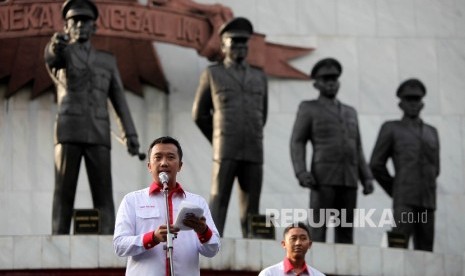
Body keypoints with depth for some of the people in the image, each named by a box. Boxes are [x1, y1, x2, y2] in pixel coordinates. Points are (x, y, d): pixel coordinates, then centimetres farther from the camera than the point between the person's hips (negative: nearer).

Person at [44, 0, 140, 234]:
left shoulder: (107, 61, 21)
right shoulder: (59, 51, 10)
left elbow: (119, 101, 14)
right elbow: (50, 57, -19)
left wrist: (131, 135, 0)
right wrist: (56, 44, -45)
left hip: (97, 136, 3)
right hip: (68, 133, -3)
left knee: (103, 195, -5)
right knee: (64, 194, -6)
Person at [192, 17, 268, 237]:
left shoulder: (259, 77, 16)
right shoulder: (212, 74, 7)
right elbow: (199, 114, 12)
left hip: (253, 153, 3)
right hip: (225, 153, -3)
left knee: (250, 210, 1)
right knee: (218, 205, -8)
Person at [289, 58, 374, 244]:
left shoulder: (350, 112, 23)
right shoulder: (308, 108, 8)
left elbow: (357, 149, 20)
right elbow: (297, 143, 0)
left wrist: (367, 178, 6)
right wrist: (301, 173, -17)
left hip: (348, 180, 5)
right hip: (323, 178, -5)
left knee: (345, 232, 0)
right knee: (317, 229, -11)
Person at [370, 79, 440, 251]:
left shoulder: (431, 132, 20)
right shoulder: (391, 128, 7)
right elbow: (376, 164, 5)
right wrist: (395, 192, 8)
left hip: (427, 203, 4)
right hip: (404, 201, -4)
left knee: (424, 252, 0)